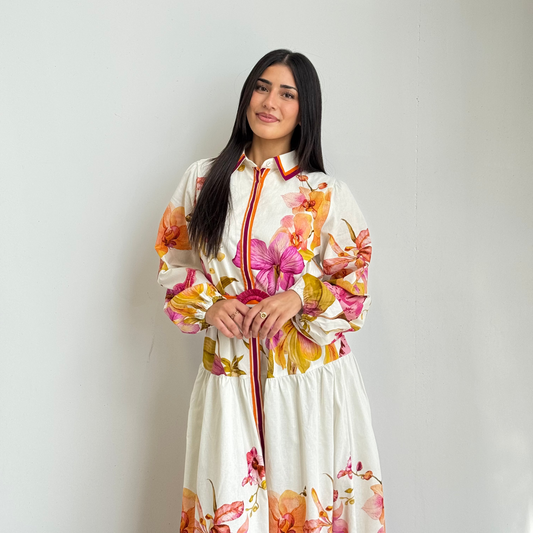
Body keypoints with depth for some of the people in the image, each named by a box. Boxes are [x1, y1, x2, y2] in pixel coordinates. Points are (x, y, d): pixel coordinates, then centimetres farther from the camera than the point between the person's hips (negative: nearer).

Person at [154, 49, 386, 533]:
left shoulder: (327, 193, 1)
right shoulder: (204, 179, 7)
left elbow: (354, 285, 3)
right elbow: (174, 261, 11)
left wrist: (299, 297, -15)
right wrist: (209, 304, -7)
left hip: (311, 372, -1)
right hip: (230, 370, 2)